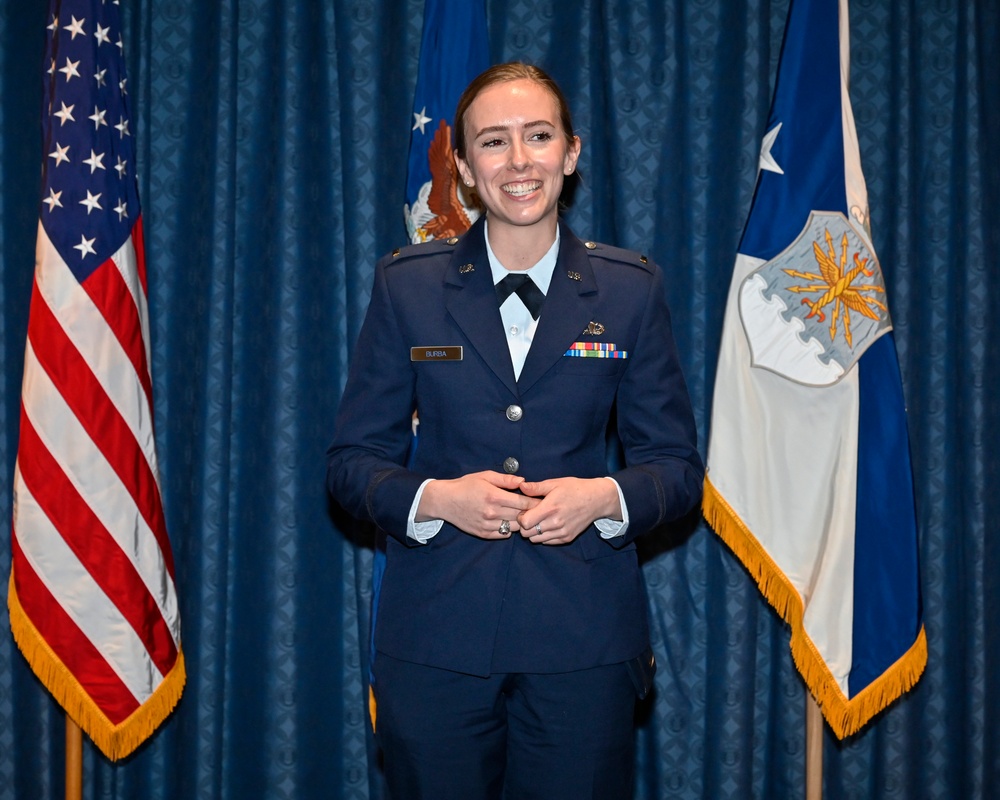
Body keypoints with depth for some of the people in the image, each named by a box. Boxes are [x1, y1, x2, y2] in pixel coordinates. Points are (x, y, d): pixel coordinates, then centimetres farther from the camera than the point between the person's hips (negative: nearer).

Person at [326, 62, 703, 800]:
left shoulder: (631, 289, 3)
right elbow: (353, 458, 4)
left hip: (583, 640, 0)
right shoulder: (407, 285, 3)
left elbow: (677, 464, 5)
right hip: (435, 639, 0)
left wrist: (604, 497, -14)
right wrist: (434, 498, -14)